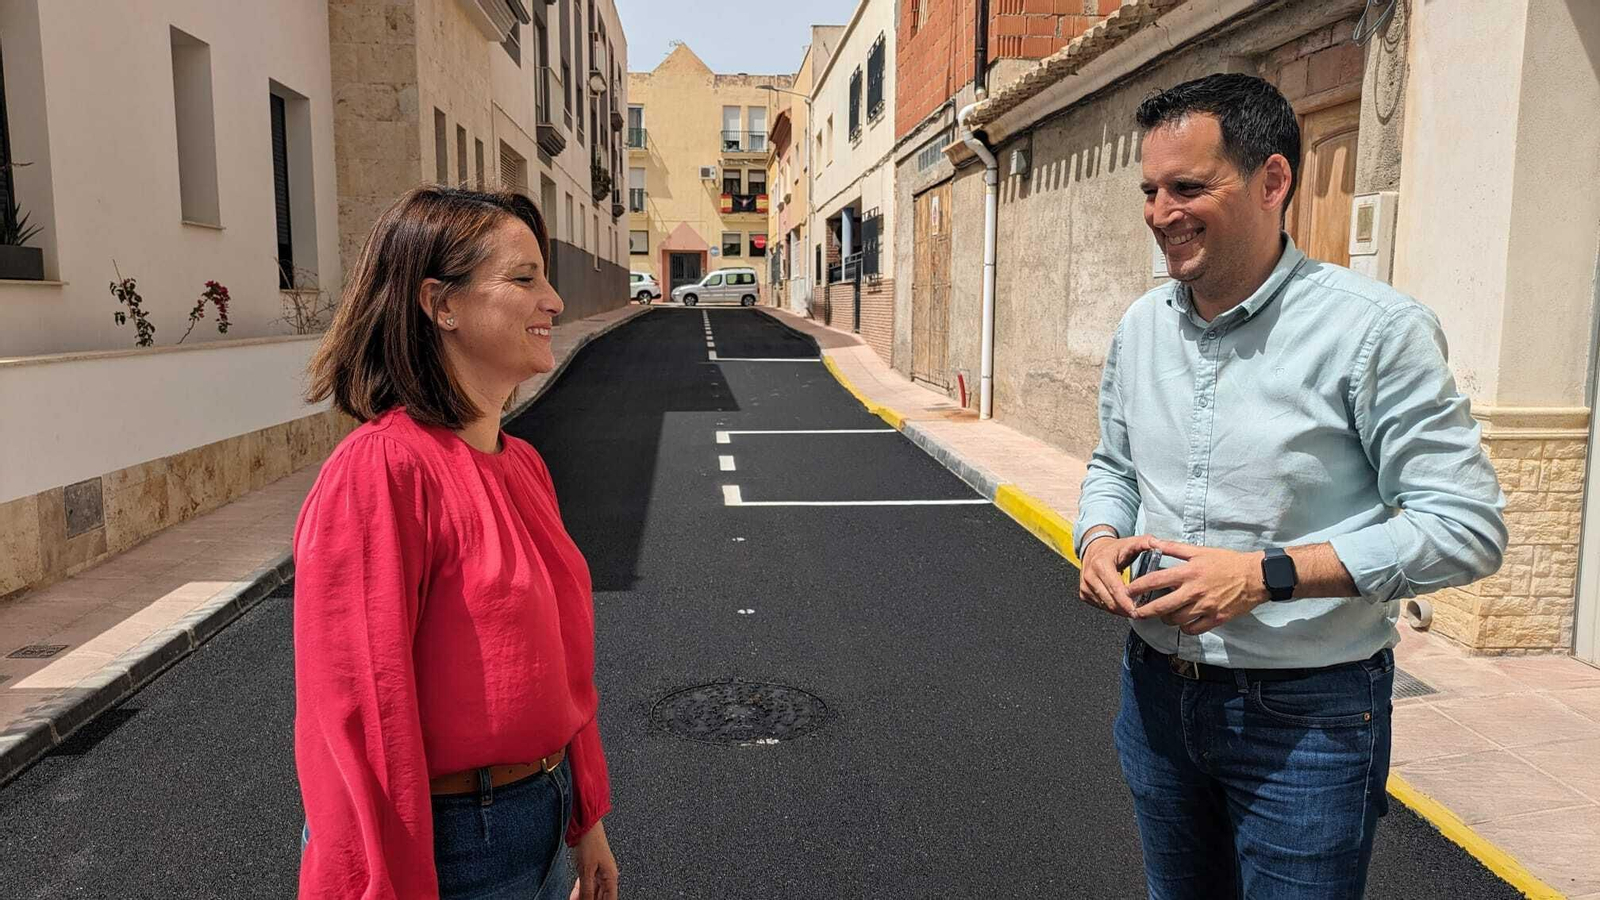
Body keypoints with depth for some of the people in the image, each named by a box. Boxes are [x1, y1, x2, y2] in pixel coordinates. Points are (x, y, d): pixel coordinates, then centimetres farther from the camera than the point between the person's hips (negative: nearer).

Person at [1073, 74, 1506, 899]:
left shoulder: (1374, 328, -16)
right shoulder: (1142, 324, 3)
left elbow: (1466, 526, -17)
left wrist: (1266, 575, -25)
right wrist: (1100, 538, -7)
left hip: (1308, 713, -5)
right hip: (1157, 689, 6)